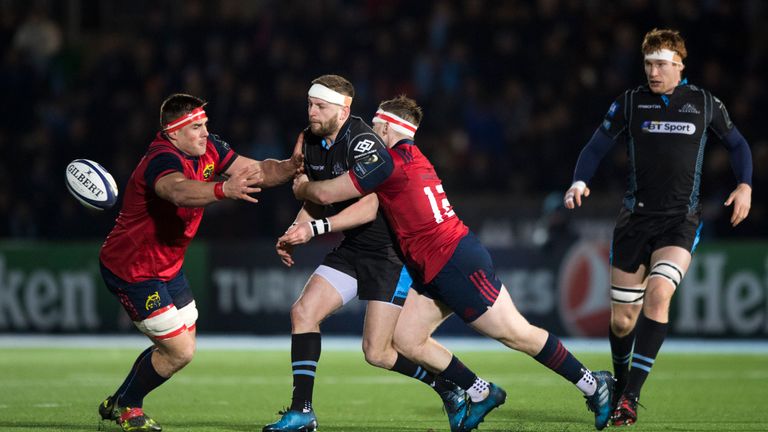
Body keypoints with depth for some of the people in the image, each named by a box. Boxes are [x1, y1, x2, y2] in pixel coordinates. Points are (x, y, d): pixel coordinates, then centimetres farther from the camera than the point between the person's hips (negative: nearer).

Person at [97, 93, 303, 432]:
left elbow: (256, 171, 0)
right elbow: (178, 191, -53)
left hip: (167, 265, 9)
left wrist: (288, 167, -22)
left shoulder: (208, 150, -3)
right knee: (179, 351, -9)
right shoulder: (163, 159, -30)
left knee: (182, 345, 16)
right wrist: (223, 190, -71)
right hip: (131, 270, -9)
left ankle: (116, 404, 33)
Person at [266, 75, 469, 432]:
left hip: (390, 252, -8)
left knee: (377, 353, -9)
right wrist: (295, 233, 2)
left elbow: (368, 207, -29)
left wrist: (316, 228, -33)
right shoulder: (312, 142, 5)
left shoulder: (362, 143, -21)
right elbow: (317, 198, 19)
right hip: (352, 250, 8)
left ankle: (450, 390, 14)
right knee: (303, 311, -9)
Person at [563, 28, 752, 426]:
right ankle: (620, 383, 32)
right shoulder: (630, 103, 2)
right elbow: (596, 147, 7)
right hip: (636, 217, 1)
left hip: (681, 220, -1)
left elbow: (737, 143, 18)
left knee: (658, 292, -27)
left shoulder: (704, 103, 3)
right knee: (622, 319, 1)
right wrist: (579, 182, -12)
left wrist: (745, 185, 3)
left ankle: (630, 396, -24)